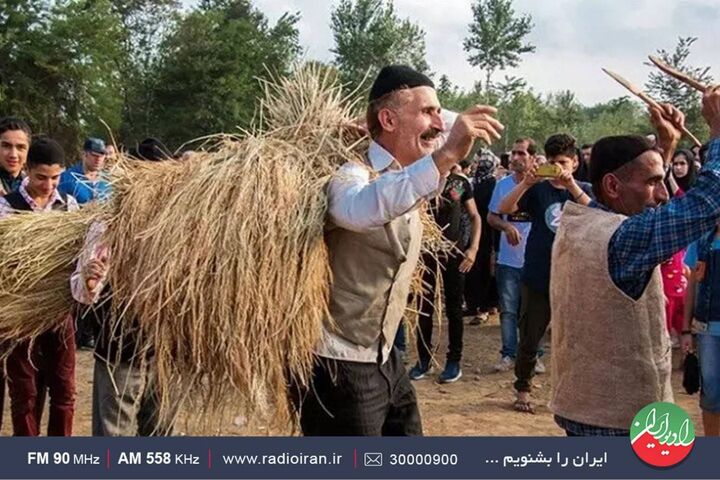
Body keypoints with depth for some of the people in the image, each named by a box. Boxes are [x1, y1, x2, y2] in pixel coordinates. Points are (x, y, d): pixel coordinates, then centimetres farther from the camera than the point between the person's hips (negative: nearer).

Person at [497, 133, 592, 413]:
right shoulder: (538, 190, 2)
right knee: (529, 338, 6)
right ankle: (523, 390, 22)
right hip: (538, 277, 0)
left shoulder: (583, 191, 4)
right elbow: (504, 209, -11)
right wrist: (526, 183, -26)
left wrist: (571, 184, -27)